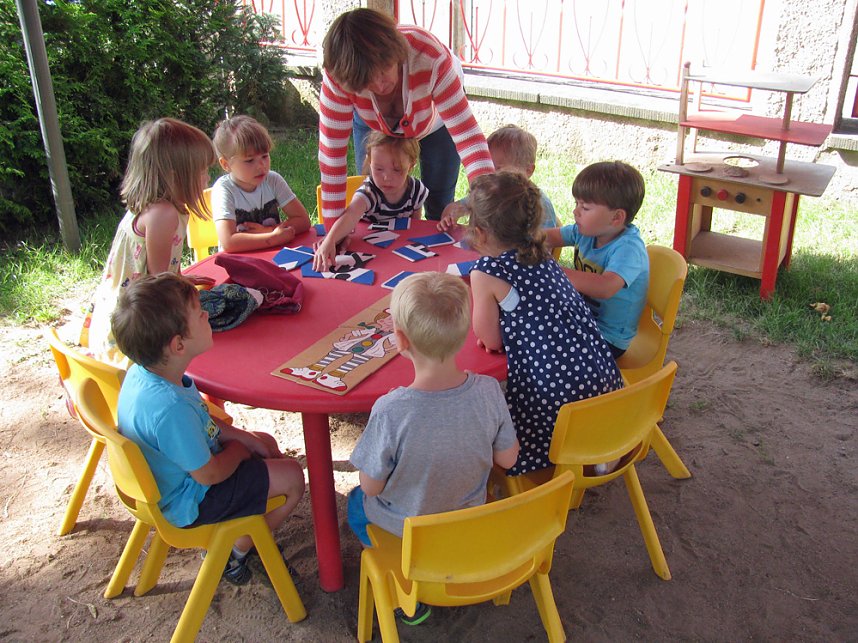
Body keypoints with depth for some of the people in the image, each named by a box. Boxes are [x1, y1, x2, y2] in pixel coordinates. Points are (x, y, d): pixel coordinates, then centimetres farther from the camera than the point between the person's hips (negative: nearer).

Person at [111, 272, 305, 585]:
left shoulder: (144, 371, -12)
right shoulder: (170, 407, -41)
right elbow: (209, 474, -27)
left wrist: (241, 436, 1)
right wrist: (238, 450, -8)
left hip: (170, 474, 9)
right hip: (189, 501, -9)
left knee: (266, 443, 20)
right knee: (292, 477, -4)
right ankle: (236, 554, 16)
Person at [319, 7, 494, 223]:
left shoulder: (430, 60, -43)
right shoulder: (340, 73, -37)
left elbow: (466, 133, -45)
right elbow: (331, 152, -33)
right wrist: (334, 230, -33)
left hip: (436, 122, -1)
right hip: (374, 124, 1)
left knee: (439, 209, 3)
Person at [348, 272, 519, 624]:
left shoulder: (389, 412, -36)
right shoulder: (489, 391, -25)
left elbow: (372, 487, -21)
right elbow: (507, 459, -10)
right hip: (471, 522, 5)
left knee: (356, 503, 28)